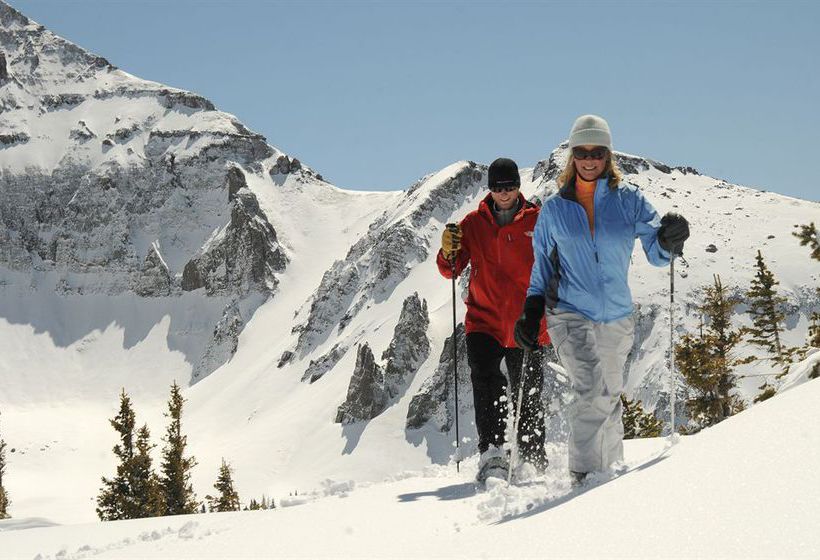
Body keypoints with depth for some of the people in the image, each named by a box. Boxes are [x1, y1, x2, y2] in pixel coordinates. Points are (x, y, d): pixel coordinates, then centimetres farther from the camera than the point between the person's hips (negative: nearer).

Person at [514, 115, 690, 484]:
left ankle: (612, 471, 30)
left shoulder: (628, 200, 3)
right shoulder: (554, 208, 5)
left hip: (616, 316, 2)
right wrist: (531, 313, 5)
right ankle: (584, 474, -18)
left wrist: (669, 239, -29)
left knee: (610, 397, 14)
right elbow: (542, 266, 13)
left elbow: (656, 252, -6)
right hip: (569, 312, -2)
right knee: (590, 388, -21)